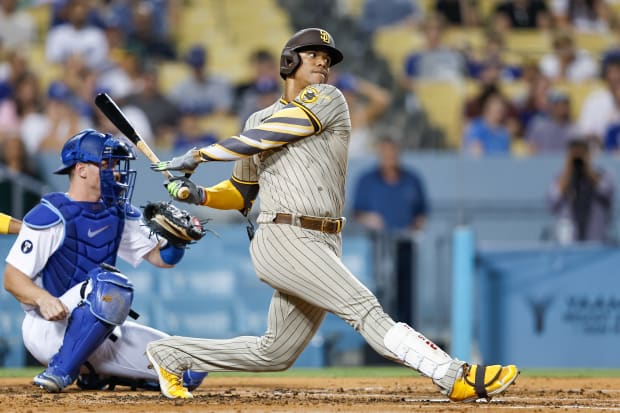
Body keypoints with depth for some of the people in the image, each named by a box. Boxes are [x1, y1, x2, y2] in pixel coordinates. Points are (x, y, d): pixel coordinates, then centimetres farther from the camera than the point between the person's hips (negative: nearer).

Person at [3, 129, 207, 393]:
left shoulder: (119, 214, 10)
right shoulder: (51, 216, -12)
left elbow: (161, 257, 12)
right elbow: (12, 278, -15)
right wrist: (43, 299, -35)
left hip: (100, 335, 8)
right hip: (48, 329, -8)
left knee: (191, 370, -1)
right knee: (111, 285, -36)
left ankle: (93, 372, 14)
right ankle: (60, 371, -26)